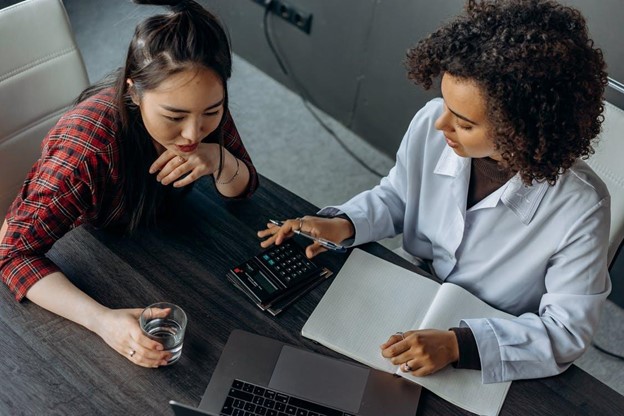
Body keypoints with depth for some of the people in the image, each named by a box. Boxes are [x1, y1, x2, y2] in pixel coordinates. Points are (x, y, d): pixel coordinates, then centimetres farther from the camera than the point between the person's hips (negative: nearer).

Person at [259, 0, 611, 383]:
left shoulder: (580, 209, -30)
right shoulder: (431, 126, -20)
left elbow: (568, 329, -20)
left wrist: (458, 343, -32)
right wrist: (344, 225, -18)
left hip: (490, 361, -3)